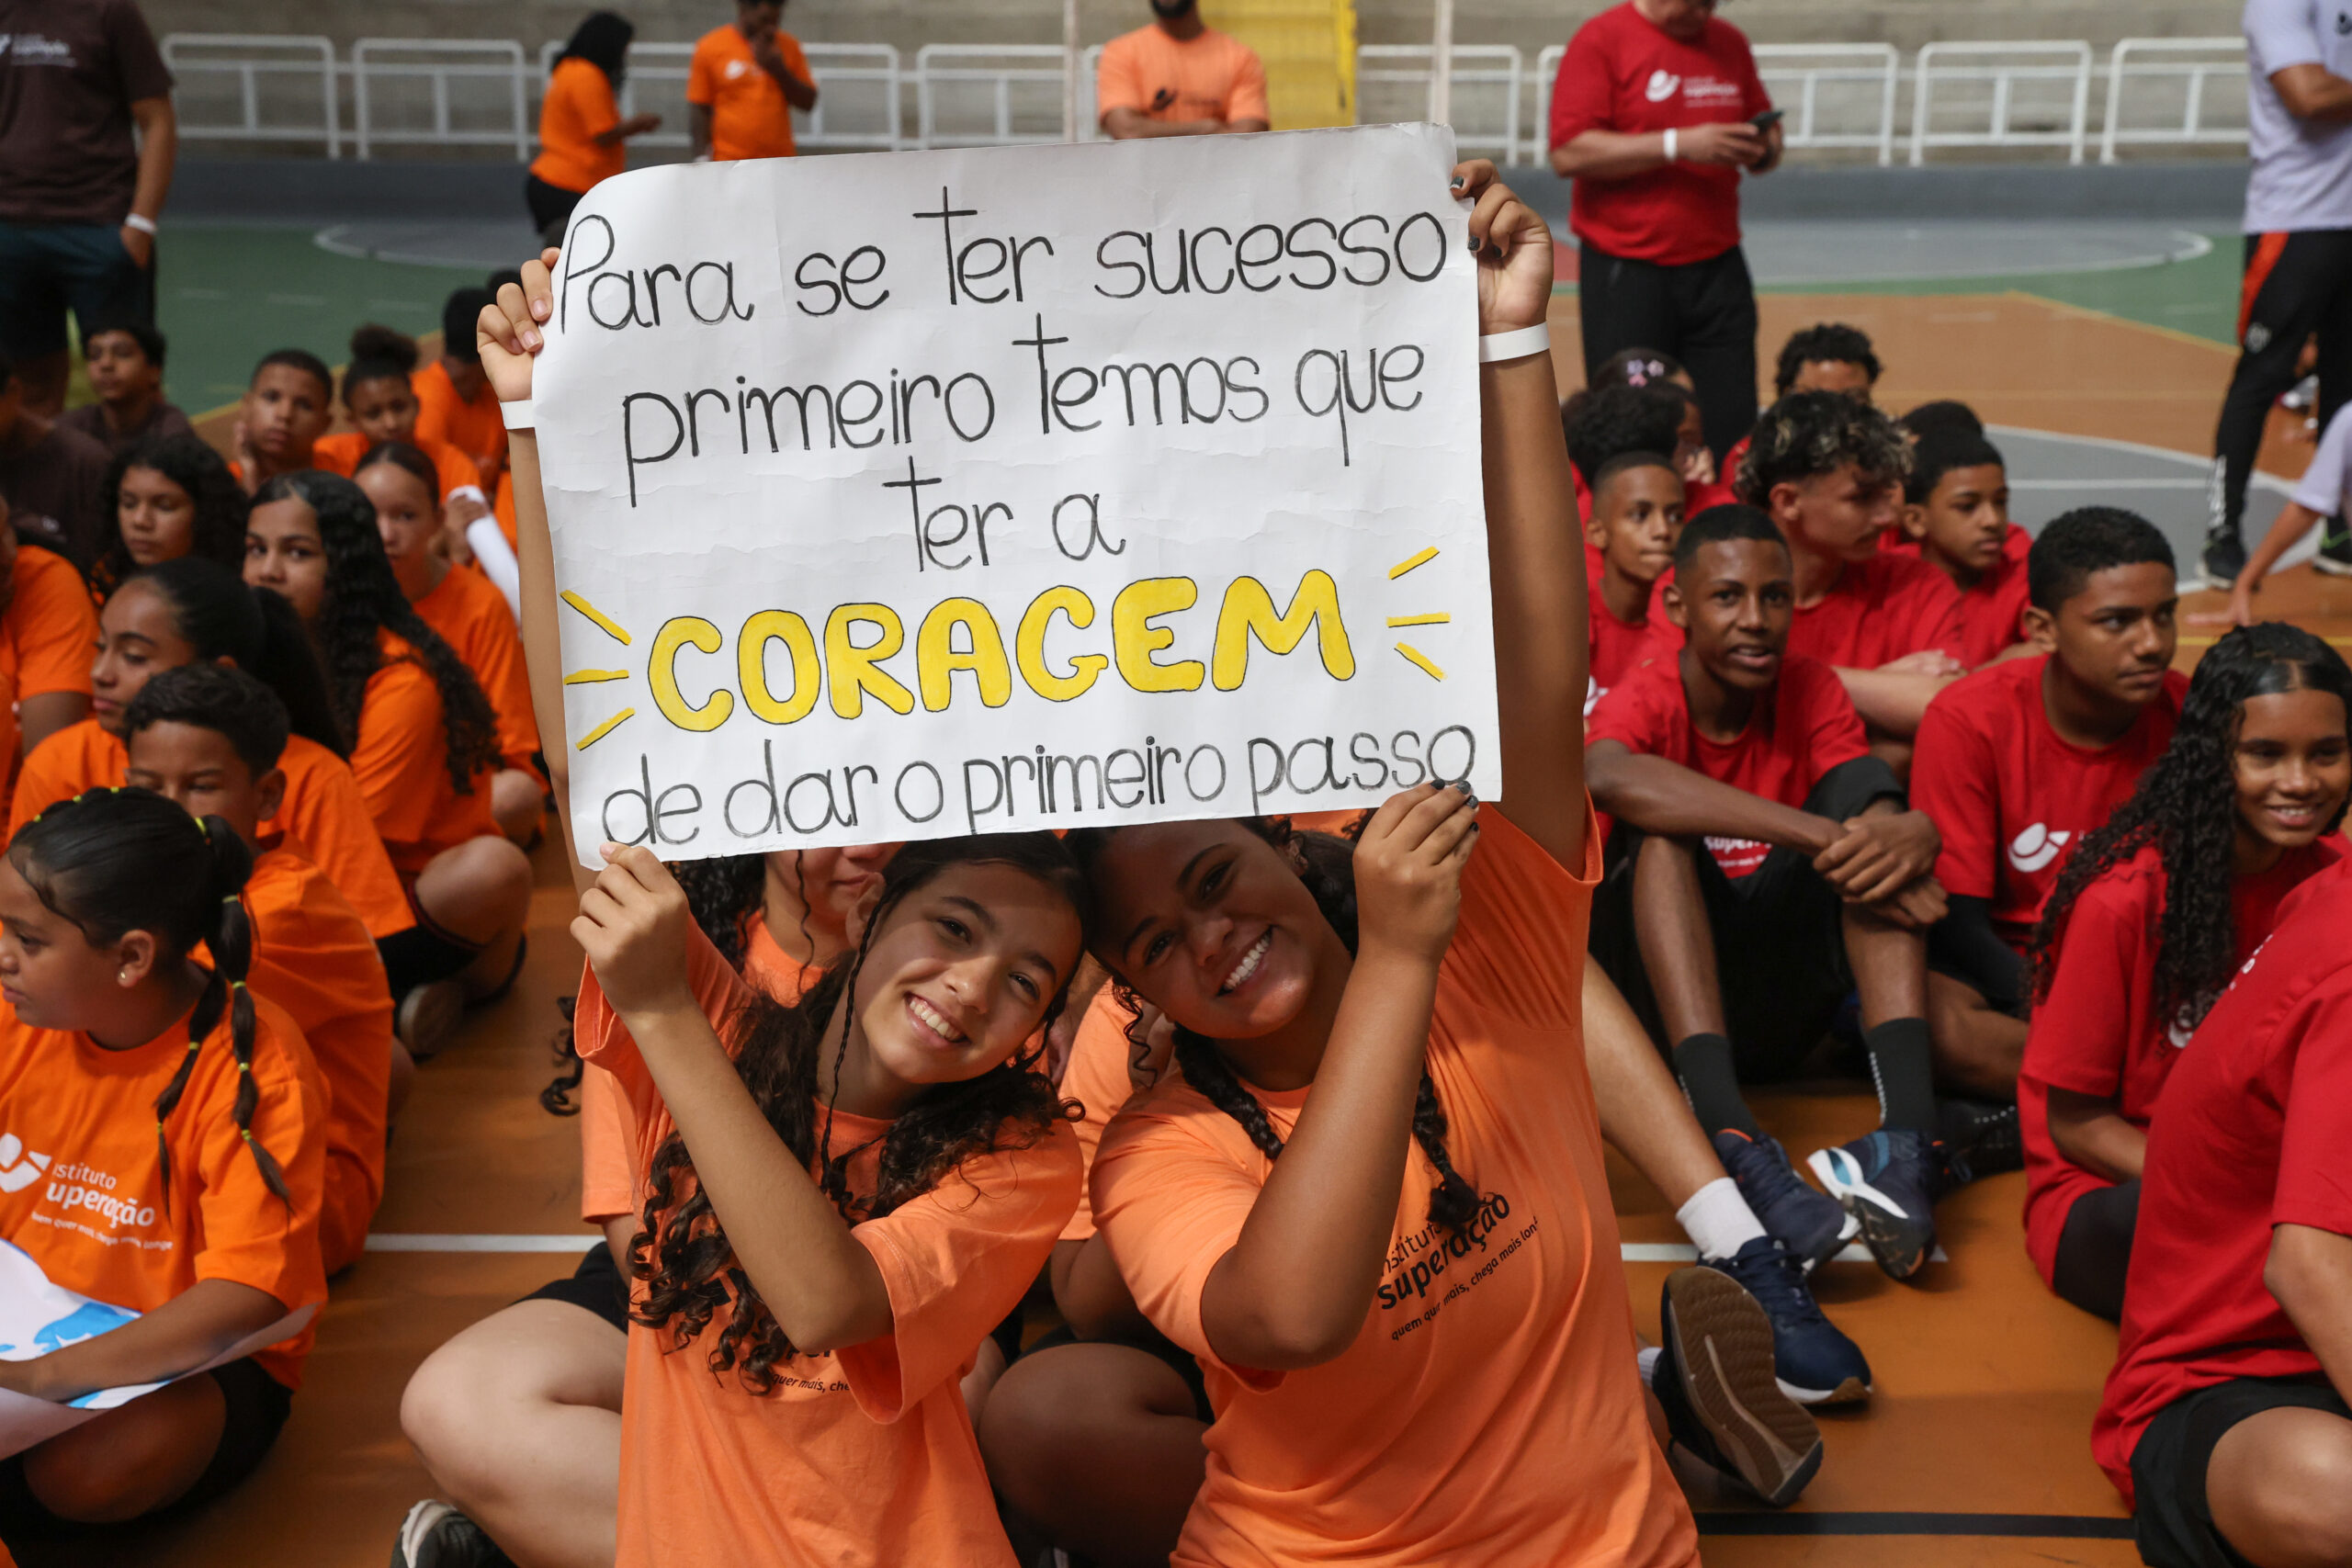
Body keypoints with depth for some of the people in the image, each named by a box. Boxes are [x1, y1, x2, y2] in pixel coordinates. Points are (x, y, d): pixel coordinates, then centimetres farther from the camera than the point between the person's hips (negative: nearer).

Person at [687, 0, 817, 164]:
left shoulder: (788, 46, 8)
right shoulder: (710, 47, 1)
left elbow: (808, 102, 8)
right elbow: (699, 109, 2)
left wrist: (779, 71, -6)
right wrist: (702, 160, -6)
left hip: (781, 165, 2)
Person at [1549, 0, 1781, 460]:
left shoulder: (1729, 43, 15)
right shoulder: (1602, 39, -3)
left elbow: (1768, 134, 25)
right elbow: (1568, 153, -14)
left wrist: (1764, 149, -1)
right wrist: (1680, 145, -17)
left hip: (1717, 268, 5)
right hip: (1628, 271, -4)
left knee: (1732, 436, -3)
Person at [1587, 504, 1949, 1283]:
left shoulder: (1811, 691, 2)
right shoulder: (1644, 699, -10)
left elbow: (1878, 811, -13)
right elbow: (1607, 779, -36)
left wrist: (1911, 834, -39)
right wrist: (1819, 836, -41)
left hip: (1778, 1000, 3)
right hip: (1663, 997, -2)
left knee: (1863, 784, -17)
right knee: (1666, 822, -27)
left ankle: (1907, 1133, -35)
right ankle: (1729, 1139, -46)